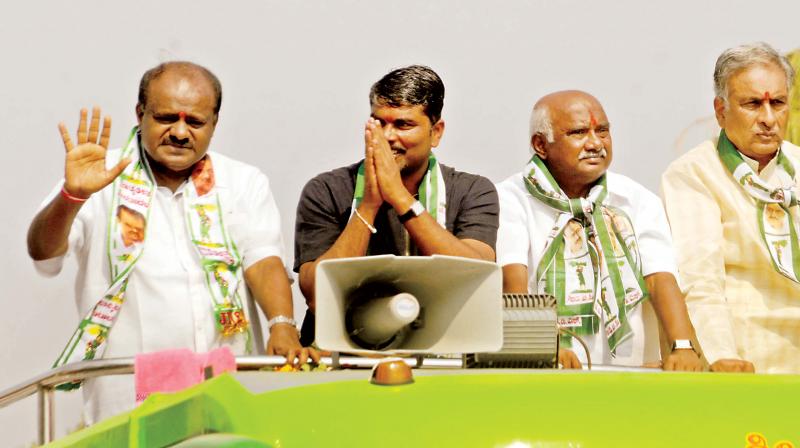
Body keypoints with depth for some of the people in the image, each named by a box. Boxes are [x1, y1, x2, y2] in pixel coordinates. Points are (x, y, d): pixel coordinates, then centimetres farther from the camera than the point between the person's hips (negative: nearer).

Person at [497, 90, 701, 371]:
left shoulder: (638, 201, 12)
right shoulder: (511, 201, 1)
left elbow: (661, 280, -1)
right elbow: (514, 282, -14)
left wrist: (682, 347, -19)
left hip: (632, 376, 2)